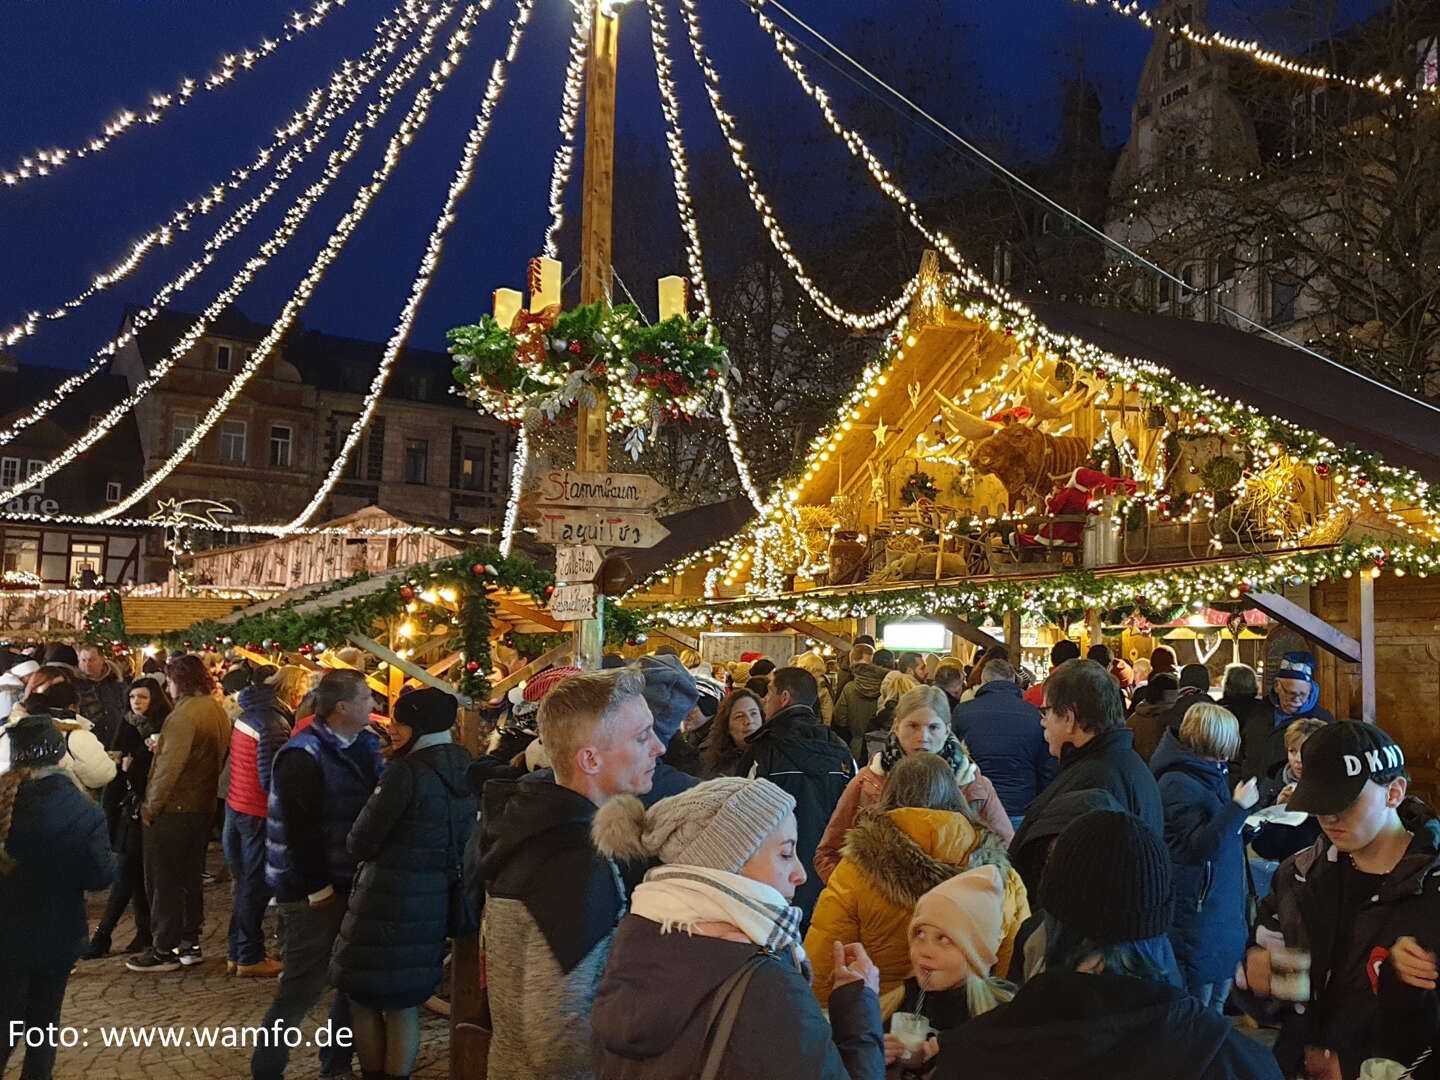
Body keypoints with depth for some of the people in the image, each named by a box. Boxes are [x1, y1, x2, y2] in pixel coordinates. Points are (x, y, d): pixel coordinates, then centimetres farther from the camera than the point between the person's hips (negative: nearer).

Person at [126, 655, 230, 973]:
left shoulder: (184, 715, -20)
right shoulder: (218, 712, 8)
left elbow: (169, 766, -23)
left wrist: (150, 806, -14)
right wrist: (162, 746, 9)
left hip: (173, 809, -9)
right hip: (203, 806, 9)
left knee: (164, 881, 2)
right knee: (190, 877, 17)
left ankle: (166, 951, 8)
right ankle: (189, 943, 24)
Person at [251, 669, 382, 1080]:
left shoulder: (365, 745, 6)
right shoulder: (303, 757, -18)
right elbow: (300, 831, -20)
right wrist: (319, 890, -17)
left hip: (351, 881, 7)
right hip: (312, 890, -7)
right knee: (304, 985, 0)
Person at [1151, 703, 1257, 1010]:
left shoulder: (1210, 775, 10)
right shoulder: (1177, 783, -18)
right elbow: (1198, 845, -24)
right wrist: (1239, 807, -25)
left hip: (1225, 905, 9)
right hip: (1197, 911, -9)